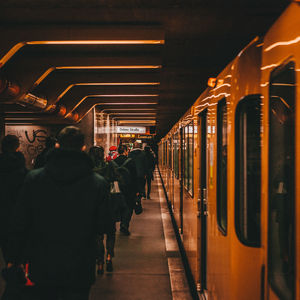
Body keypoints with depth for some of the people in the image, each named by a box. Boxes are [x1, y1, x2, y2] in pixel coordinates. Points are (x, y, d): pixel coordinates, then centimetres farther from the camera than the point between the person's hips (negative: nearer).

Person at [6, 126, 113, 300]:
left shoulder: (34, 178, -9)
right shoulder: (98, 183, -12)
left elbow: (19, 224, -4)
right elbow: (105, 226, -6)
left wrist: (14, 259, 8)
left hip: (40, 269, 1)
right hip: (79, 273, -1)